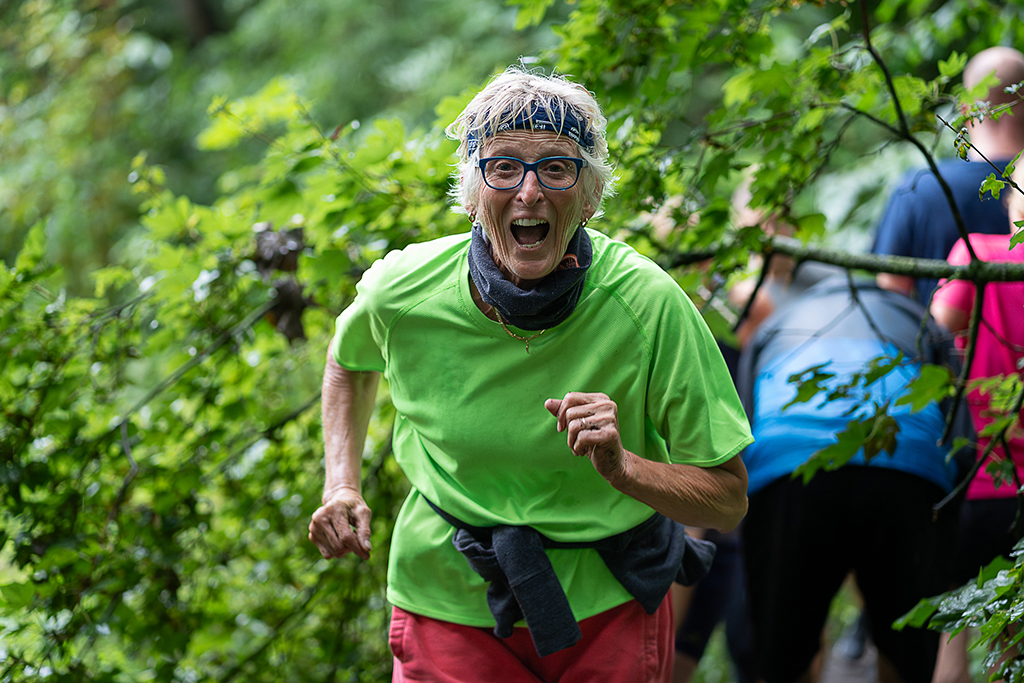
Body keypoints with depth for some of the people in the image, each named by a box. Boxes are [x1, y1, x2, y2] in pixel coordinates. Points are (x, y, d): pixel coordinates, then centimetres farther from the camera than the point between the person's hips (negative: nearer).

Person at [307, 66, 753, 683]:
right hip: (451, 604, 1)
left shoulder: (648, 304, -20)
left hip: (610, 610, 0)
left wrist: (622, 468, -32)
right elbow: (350, 363, 13)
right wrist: (342, 486, -1)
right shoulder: (402, 292, -14)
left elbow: (729, 501, -14)